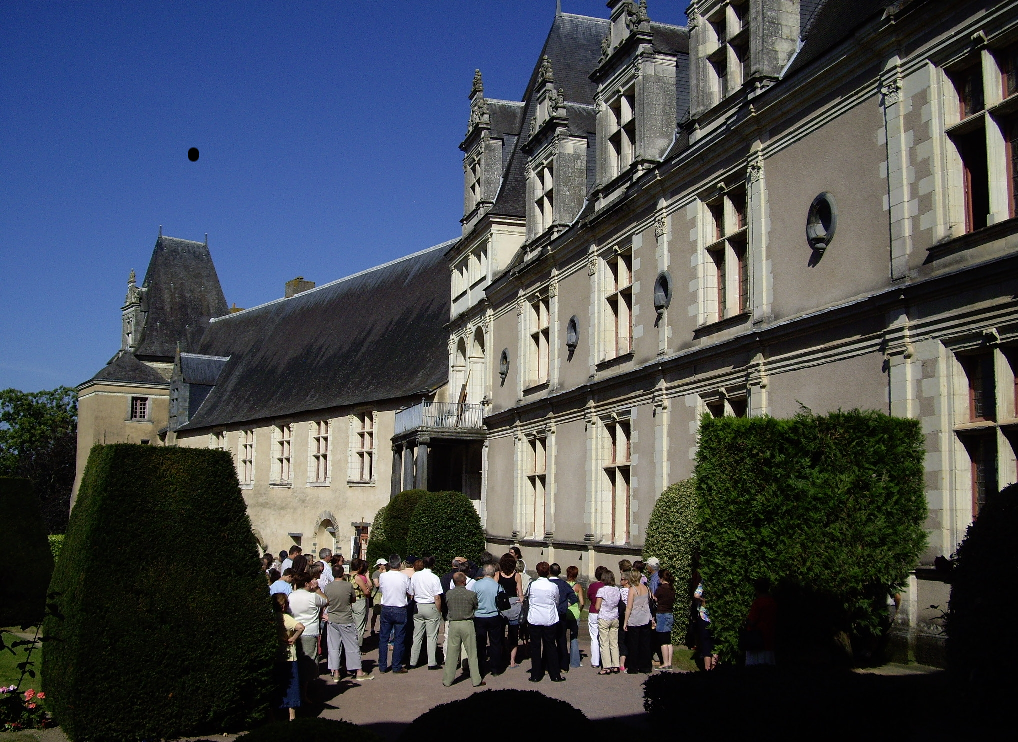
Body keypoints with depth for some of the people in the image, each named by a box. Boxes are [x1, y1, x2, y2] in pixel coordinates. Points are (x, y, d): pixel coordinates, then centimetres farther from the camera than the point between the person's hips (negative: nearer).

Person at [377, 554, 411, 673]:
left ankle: (382, 666, 15)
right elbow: (410, 594, 0)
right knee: (399, 639, 5)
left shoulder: (382, 576, -6)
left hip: (386, 609, 2)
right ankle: (397, 667, 8)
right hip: (400, 610, -2)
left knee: (383, 638, 11)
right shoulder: (404, 577, -11)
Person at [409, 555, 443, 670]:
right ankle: (432, 663, 3)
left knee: (416, 636, 10)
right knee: (432, 636, 2)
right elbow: (437, 597, -11)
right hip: (431, 607, -4)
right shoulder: (434, 578, -11)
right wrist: (439, 611, -1)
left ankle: (412, 661, 14)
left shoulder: (415, 576, 1)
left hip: (417, 607, 4)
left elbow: (411, 593, 7)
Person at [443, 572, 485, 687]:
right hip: (467, 624, -2)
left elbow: (447, 606, 8)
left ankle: (447, 680, 15)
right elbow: (477, 607, 4)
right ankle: (476, 680, 11)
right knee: (472, 653, 7)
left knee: (451, 653, 9)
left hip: (453, 624, 2)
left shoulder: (448, 594, -4)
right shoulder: (471, 594, -9)